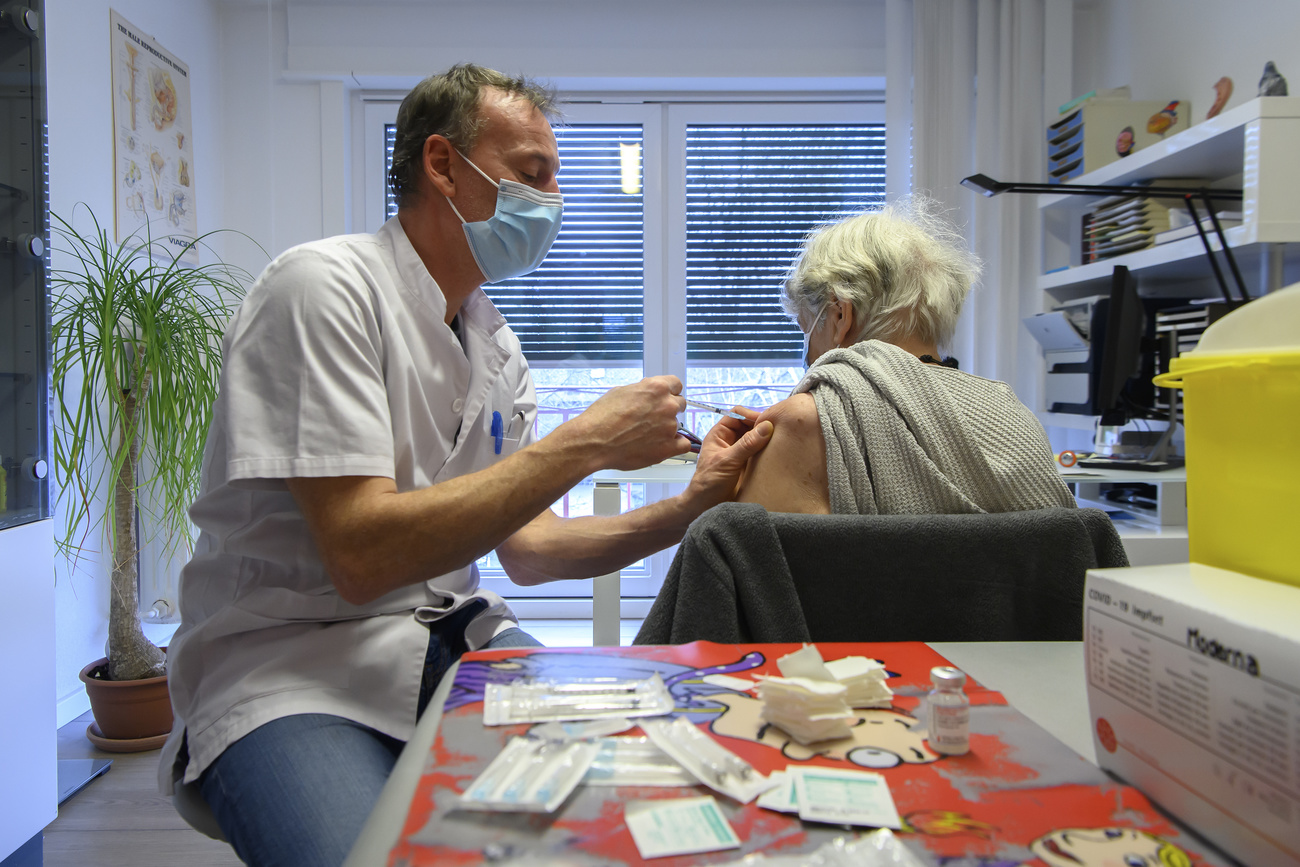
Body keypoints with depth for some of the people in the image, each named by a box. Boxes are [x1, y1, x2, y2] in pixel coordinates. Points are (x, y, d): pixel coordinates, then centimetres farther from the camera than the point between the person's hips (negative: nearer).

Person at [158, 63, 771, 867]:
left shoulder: (496, 343, 10)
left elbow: (527, 549, 7)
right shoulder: (324, 286, -14)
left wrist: (688, 508, -7)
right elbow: (361, 555, -24)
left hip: (450, 641, 7)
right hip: (292, 663, -6)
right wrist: (585, 442, -23)